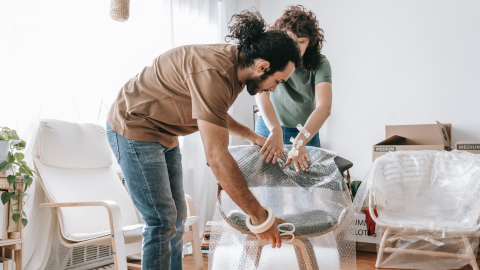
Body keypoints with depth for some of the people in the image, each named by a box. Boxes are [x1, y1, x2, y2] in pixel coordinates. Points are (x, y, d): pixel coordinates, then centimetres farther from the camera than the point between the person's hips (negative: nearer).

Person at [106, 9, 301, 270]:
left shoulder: (235, 63, -4)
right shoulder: (213, 73, -33)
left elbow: (212, 112, 15)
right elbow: (217, 156, -35)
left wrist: (251, 136, 5)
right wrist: (259, 216, -29)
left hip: (163, 133, 9)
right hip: (134, 128, -9)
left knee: (177, 215, 11)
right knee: (162, 221, -7)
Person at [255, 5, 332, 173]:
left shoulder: (320, 65, -16)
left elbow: (324, 107, -30)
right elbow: (261, 93, -31)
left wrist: (299, 141, -46)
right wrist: (275, 130, -48)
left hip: (306, 133, 0)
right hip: (268, 128, 0)